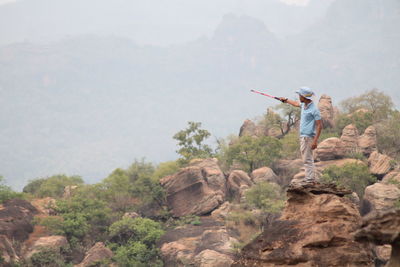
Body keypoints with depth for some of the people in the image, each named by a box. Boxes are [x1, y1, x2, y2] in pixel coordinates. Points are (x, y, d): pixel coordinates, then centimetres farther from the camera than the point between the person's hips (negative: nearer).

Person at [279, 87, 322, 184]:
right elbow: (296, 104, 35)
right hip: (302, 136, 9)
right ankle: (308, 178, 14)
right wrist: (286, 100, 49)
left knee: (307, 159, -11)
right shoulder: (304, 105, 10)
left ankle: (310, 180, -12)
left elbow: (319, 126, -18)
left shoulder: (314, 109, -16)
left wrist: (315, 140, -24)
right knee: (306, 159, 11)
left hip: (308, 137, -9)